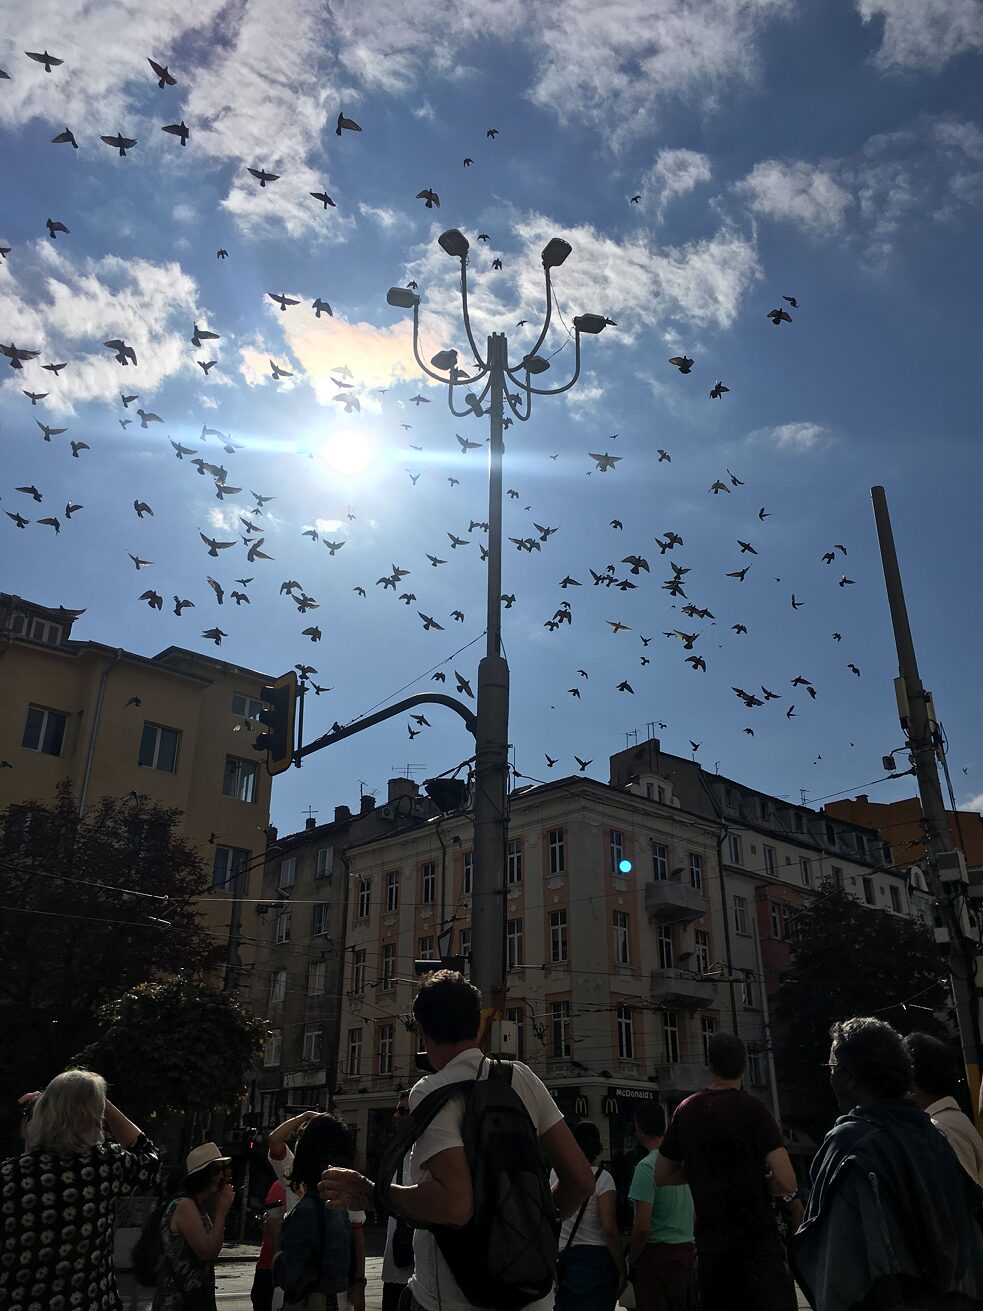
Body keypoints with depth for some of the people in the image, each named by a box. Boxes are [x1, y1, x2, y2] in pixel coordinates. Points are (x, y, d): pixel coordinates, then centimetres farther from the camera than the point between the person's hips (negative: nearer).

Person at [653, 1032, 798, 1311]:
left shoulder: (685, 1111, 6)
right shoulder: (754, 1110, -9)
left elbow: (661, 1176, 16)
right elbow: (787, 1184, -15)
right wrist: (758, 1179, 4)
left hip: (709, 1243, 5)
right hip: (757, 1240, -5)